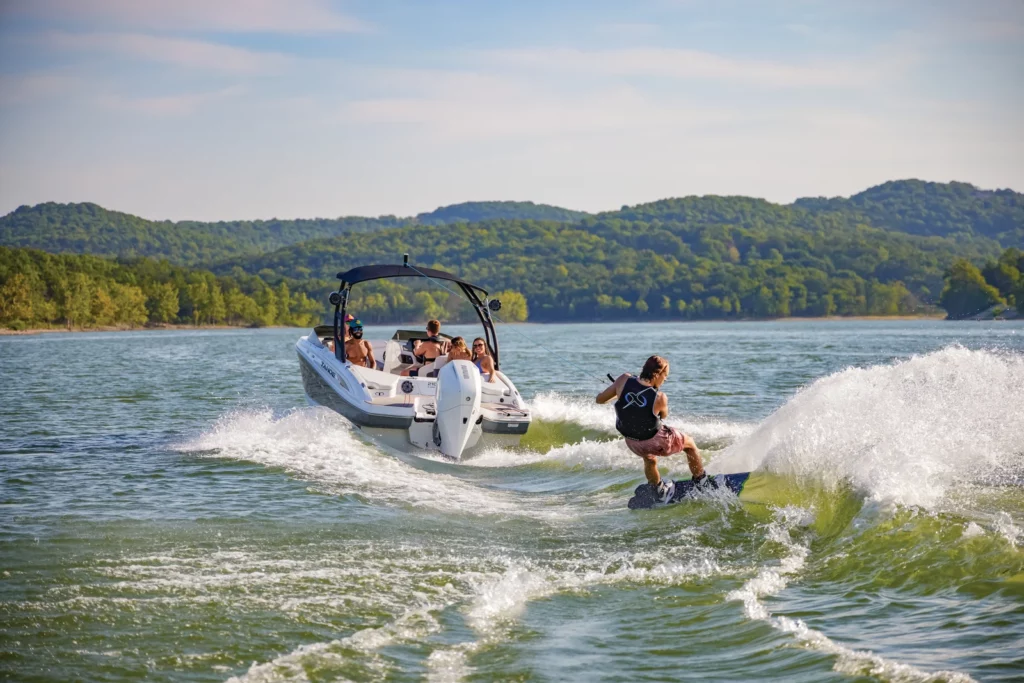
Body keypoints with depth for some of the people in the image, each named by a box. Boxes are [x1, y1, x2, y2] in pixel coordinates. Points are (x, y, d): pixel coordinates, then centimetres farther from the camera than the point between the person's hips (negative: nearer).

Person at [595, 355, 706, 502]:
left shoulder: (624, 380, -23)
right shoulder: (660, 398, -30)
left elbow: (600, 399, -10)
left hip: (633, 443, 4)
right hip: (657, 442, -4)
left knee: (649, 460, 39)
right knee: (690, 444, 25)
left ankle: (660, 491, 60)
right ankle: (702, 482, 42)